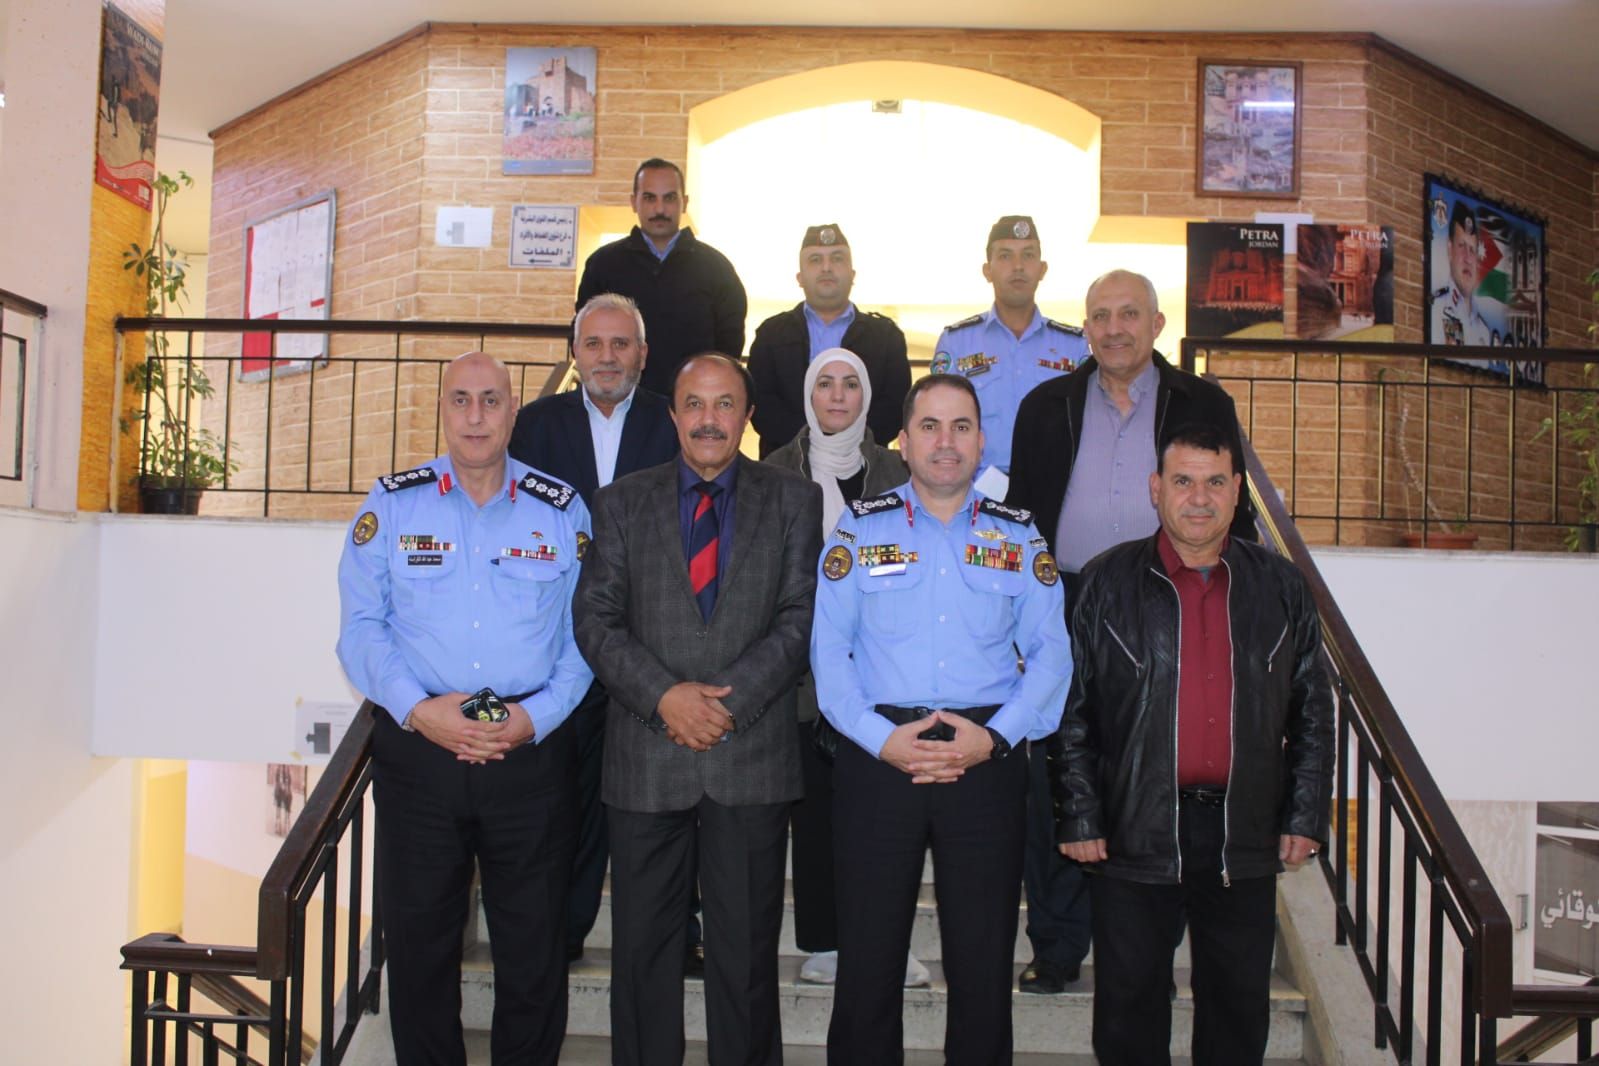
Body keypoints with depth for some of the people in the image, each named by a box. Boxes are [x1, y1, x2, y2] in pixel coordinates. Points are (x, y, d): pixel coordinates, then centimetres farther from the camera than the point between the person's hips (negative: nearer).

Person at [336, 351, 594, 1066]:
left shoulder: (562, 509, 4)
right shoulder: (392, 504, 4)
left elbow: (583, 633, 2)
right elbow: (361, 626, 1)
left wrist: (535, 717, -11)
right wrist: (417, 710, -12)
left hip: (532, 749, 0)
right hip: (416, 748, 0)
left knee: (533, 946, 9)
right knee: (418, 940, 10)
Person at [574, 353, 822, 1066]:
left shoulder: (794, 501, 7)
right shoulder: (621, 503, 8)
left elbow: (802, 619, -2)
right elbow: (595, 619, 1)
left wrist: (728, 699, -13)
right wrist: (663, 696, -13)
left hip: (753, 753, -1)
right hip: (644, 757, 1)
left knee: (747, 947, 8)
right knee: (642, 946, 10)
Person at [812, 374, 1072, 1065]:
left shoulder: (1019, 537, 10)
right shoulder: (860, 530, 7)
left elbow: (1051, 653, 4)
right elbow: (828, 650, 0)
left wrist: (994, 736, -10)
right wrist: (882, 738, -12)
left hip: (988, 763, 1)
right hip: (877, 759, -1)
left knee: (984, 962, 7)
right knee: (868, 957, 5)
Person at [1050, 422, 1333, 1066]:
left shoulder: (1282, 588, 6)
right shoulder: (1108, 583, -1)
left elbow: (1312, 713, 11)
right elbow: (1072, 712, -1)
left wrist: (1305, 817, 5)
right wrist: (1079, 818, -5)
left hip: (1245, 838, 2)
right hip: (1134, 836, -2)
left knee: (1239, 1006, 14)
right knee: (1129, 1009, 9)